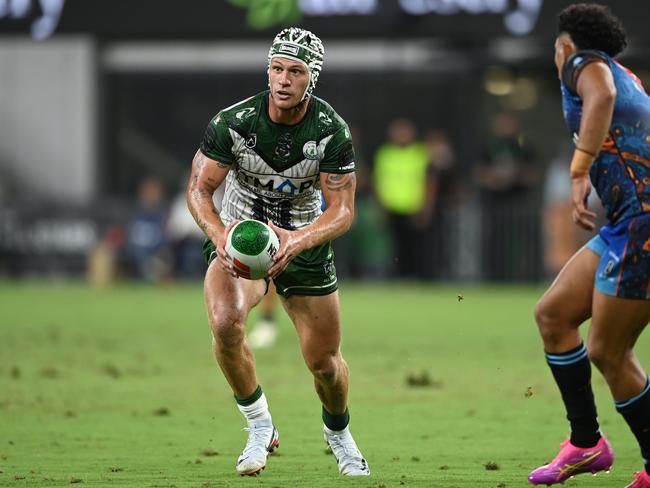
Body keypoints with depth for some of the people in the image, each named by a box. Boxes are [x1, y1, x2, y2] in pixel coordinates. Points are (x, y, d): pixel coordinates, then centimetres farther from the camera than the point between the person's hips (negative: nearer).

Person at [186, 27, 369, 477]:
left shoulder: (333, 131, -17)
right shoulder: (233, 122, -19)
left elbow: (342, 211, -17)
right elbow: (199, 187, -14)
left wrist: (297, 240, -37)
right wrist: (218, 232, -36)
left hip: (305, 242, 1)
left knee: (325, 362, 4)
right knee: (225, 322, -31)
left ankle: (338, 433, 39)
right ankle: (260, 428, -11)